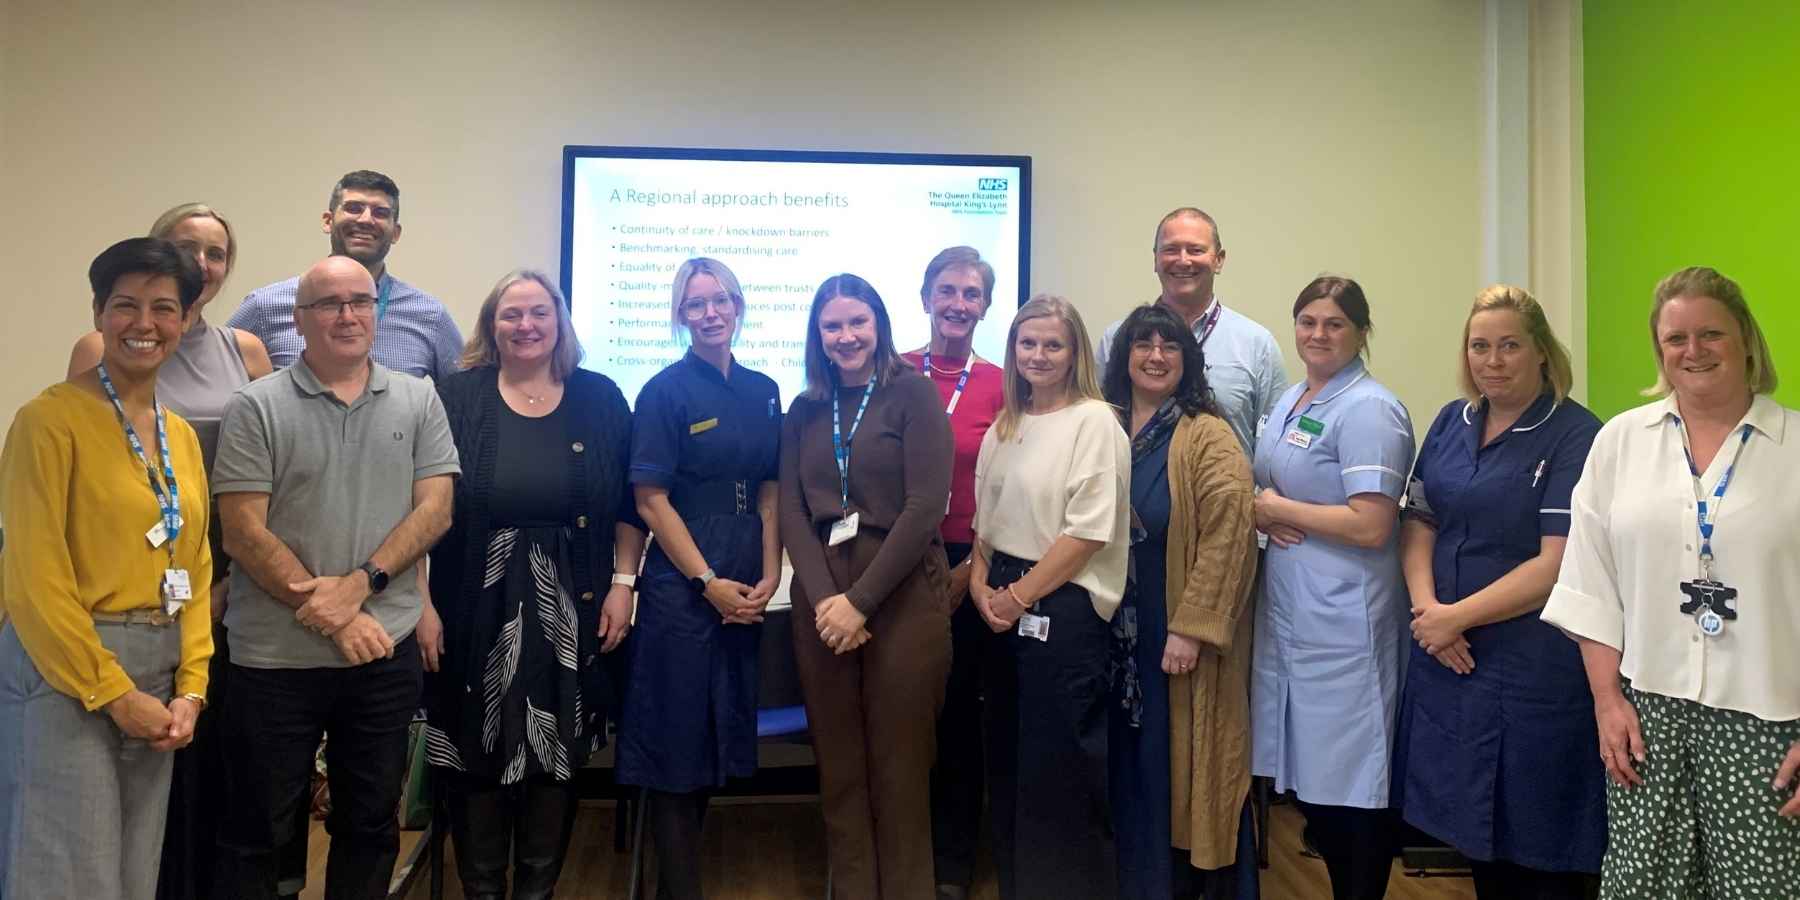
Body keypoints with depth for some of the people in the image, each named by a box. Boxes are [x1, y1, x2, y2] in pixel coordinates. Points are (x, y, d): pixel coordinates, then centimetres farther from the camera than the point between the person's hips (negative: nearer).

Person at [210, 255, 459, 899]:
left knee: (370, 824, 15)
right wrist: (333, 621, -12)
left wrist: (358, 586, -15)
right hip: (276, 657, -2)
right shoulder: (257, 408, -2)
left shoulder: (418, 403, 6)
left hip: (385, 651, 2)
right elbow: (244, 533, -8)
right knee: (257, 832, 10)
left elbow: (434, 511, -1)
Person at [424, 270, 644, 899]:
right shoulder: (456, 398, 0)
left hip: (572, 611, 1)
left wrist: (623, 584, -1)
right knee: (475, 755, 7)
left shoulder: (600, 399, 5)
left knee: (557, 757, 9)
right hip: (477, 611, -1)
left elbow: (629, 503, 6)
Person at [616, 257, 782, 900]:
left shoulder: (762, 391, 9)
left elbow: (769, 491, 10)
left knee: (723, 728, 12)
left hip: (746, 588, 6)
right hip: (682, 583, -6)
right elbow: (651, 500, -11)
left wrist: (769, 575, -2)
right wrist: (709, 582, -13)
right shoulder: (665, 392, -7)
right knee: (678, 734, 1)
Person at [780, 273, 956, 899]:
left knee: (899, 768, 1)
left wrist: (860, 601, -13)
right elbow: (791, 512, 5)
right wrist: (823, 598, -10)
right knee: (839, 766, 8)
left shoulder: (914, 393, -2)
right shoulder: (804, 411, 12)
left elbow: (925, 507, -10)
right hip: (821, 599, 4)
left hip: (902, 595, -4)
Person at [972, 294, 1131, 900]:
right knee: (1005, 755, 14)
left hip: (1063, 609, -7)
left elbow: (1089, 531, -16)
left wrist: (1020, 597, -13)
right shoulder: (1004, 427, 12)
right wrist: (981, 585, 0)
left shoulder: (1094, 421, -10)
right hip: (1003, 609, 7)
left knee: (1057, 760, 0)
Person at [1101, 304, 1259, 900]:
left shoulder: (1207, 437, -9)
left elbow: (1228, 537, -17)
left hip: (1176, 633, -5)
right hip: (1117, 630, 5)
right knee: (1128, 762, 13)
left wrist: (1191, 627, -20)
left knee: (1179, 763, 3)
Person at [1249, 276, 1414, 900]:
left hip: (1342, 620, -8)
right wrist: (1265, 514, -2)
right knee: (1307, 776, 13)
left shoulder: (1369, 409, -12)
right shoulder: (1290, 402, 14)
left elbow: (1371, 526, -20)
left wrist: (1278, 508, -10)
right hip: (1285, 610, 8)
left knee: (1347, 782, 2)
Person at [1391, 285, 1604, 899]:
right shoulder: (1452, 422, 9)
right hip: (1448, 660, 6)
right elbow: (1418, 522, 8)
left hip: (1534, 668, -5)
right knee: (1473, 826, 15)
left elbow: (1558, 564, -16)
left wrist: (1456, 616, -13)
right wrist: (1426, 606, -8)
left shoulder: (1576, 437, -10)